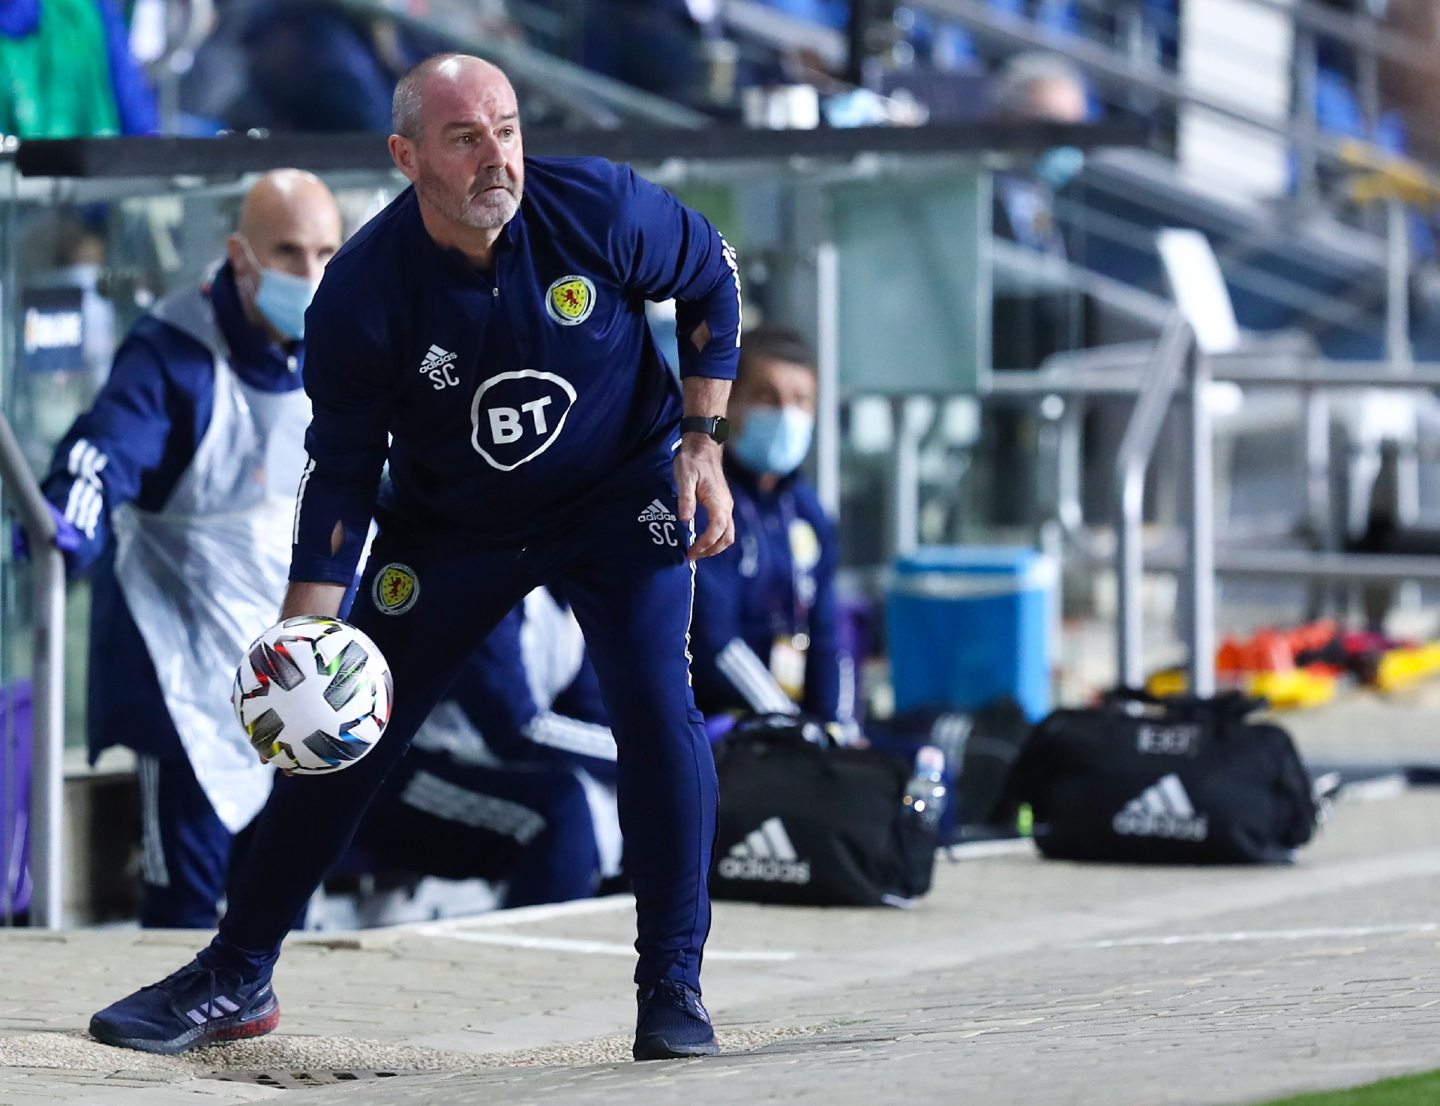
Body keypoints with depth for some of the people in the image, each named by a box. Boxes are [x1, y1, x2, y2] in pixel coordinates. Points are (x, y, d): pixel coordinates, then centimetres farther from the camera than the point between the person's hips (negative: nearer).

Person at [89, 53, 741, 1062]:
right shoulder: (364, 292, -24)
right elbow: (342, 468, -15)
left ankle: (673, 988, -7)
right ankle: (237, 978, 15)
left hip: (621, 496, -1)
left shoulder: (599, 207, -24)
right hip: (449, 522, 1)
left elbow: (713, 278, -3)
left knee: (656, 712, -19)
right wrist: (307, 628, -24)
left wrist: (703, 442, -8)